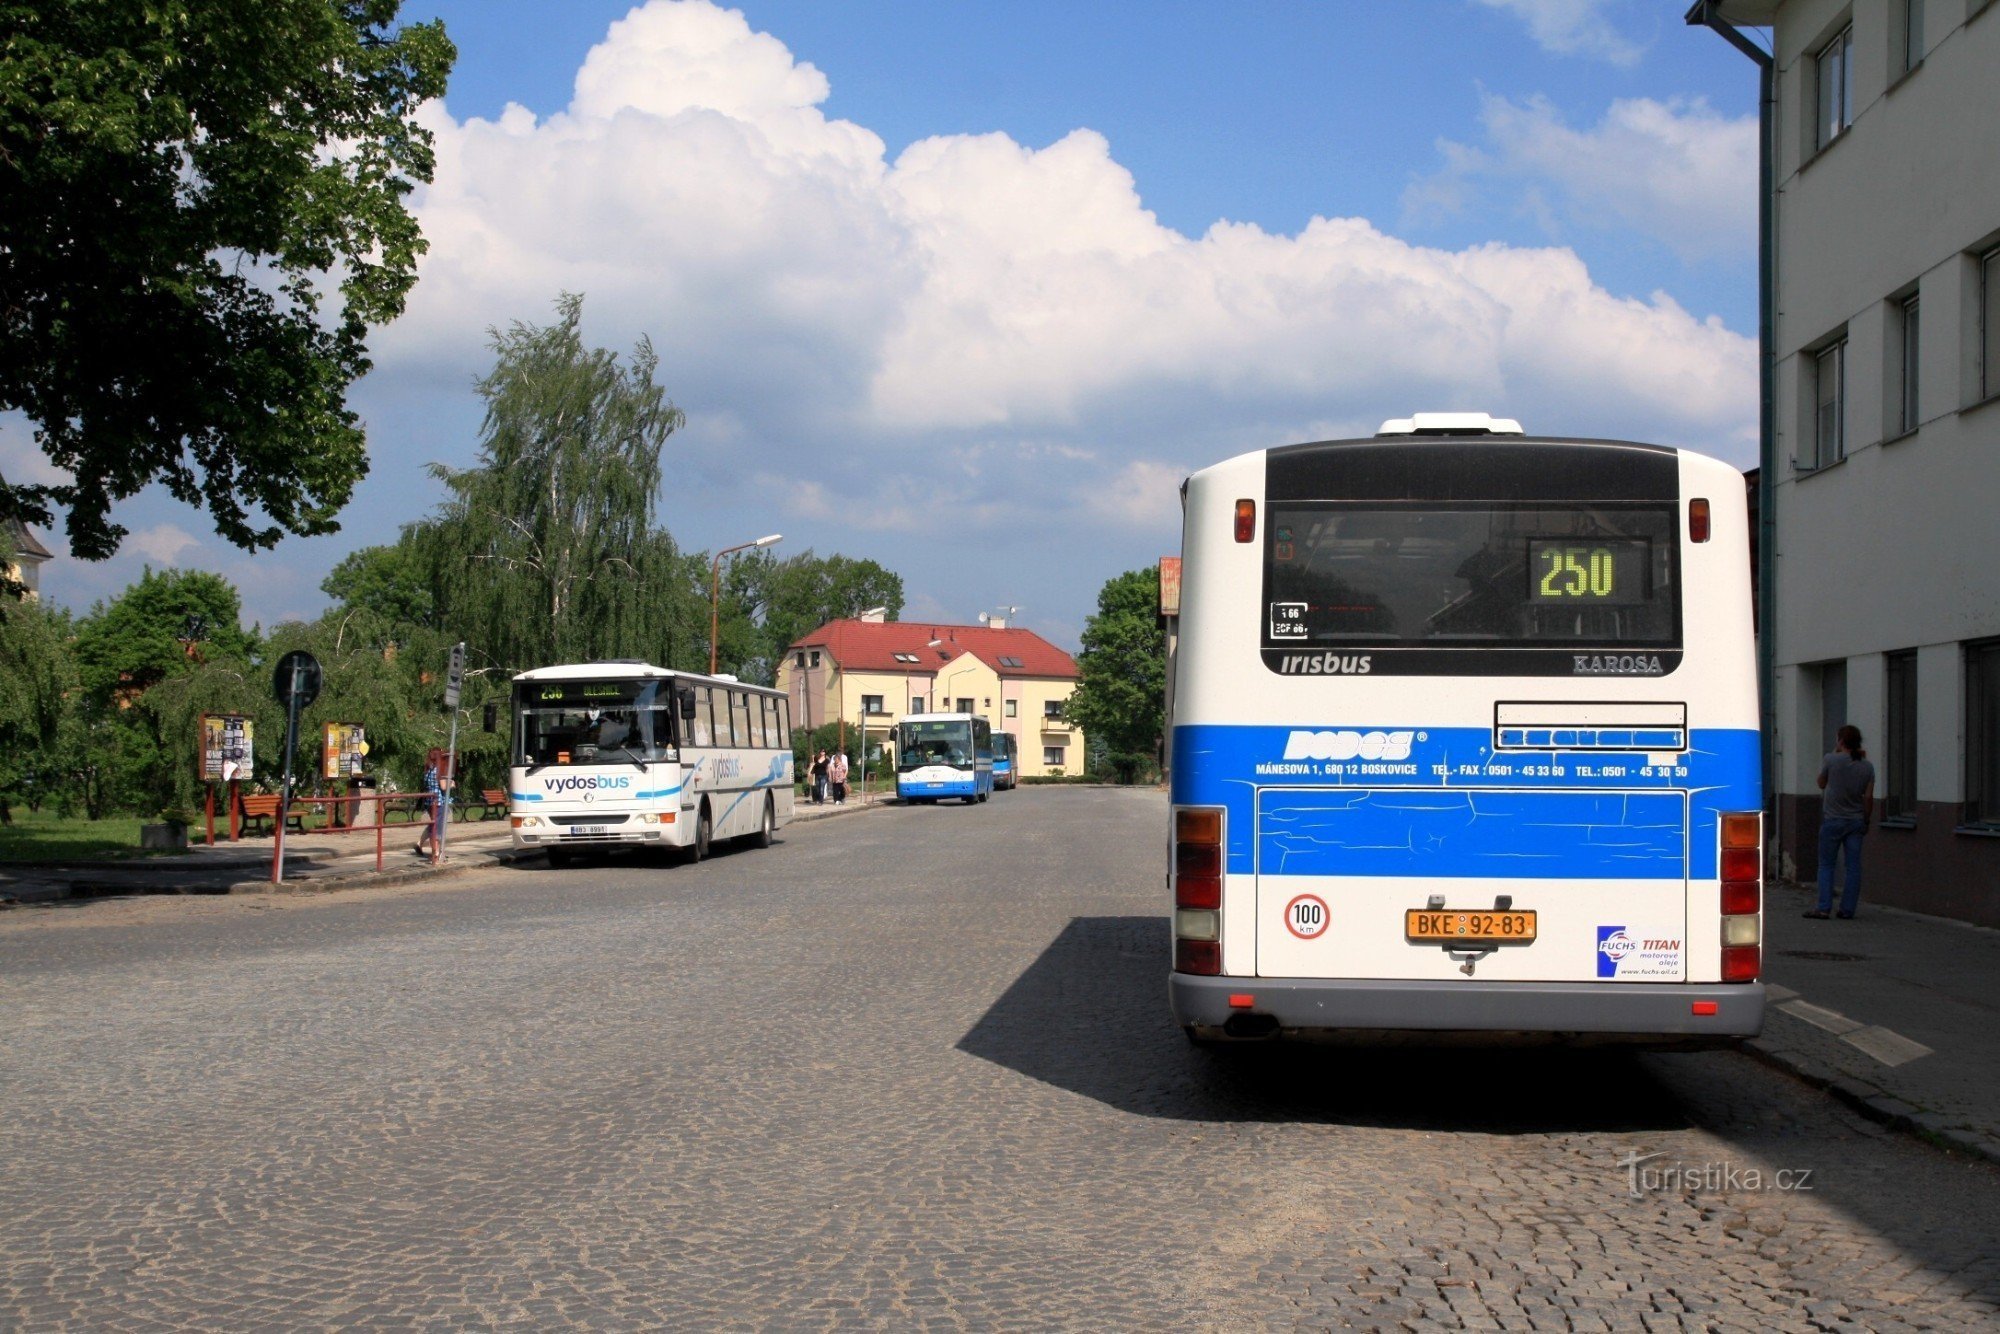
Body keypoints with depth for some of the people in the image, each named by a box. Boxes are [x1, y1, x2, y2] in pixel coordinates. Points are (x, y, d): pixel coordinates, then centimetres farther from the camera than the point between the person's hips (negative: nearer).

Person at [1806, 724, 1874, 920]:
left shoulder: (1831, 760, -9)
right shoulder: (1867, 767, 1)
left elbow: (1821, 784, 7)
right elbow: (1869, 797, 1)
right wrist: (1866, 821, 11)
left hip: (1833, 820, -3)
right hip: (1856, 821, 3)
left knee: (1826, 865, 4)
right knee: (1853, 867, 5)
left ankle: (1823, 908, -2)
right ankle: (1847, 909, 5)